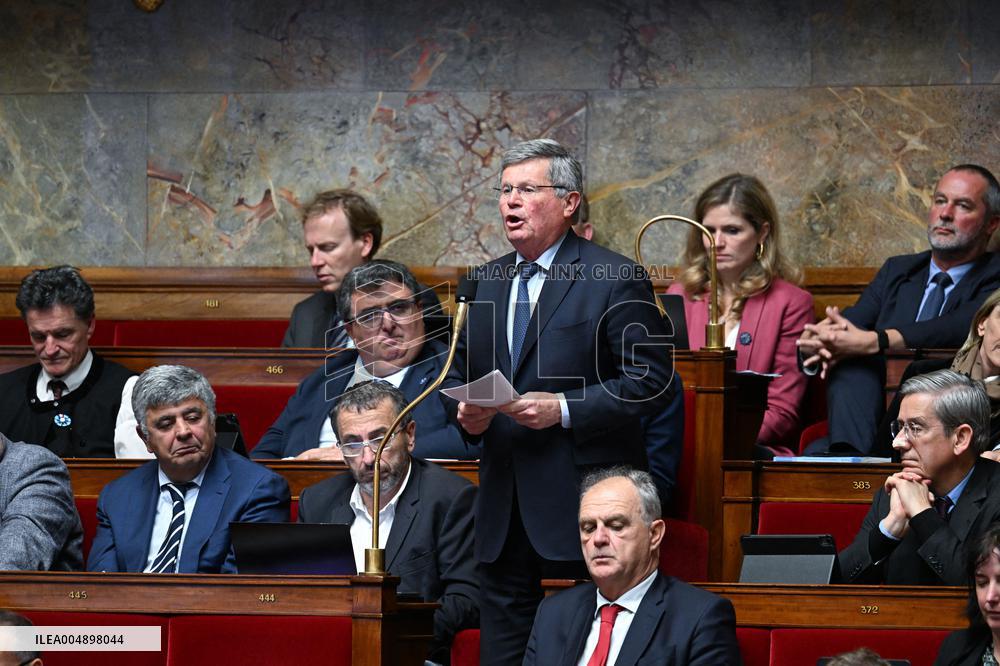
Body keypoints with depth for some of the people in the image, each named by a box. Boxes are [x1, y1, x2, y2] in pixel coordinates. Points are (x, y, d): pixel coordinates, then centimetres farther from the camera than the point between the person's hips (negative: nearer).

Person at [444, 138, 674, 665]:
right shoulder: (484, 282, 15)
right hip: (503, 511, 6)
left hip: (582, 501, -6)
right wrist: (465, 411, 0)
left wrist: (563, 409, -18)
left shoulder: (616, 279, -5)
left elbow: (650, 383, -9)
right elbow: (459, 374, 23)